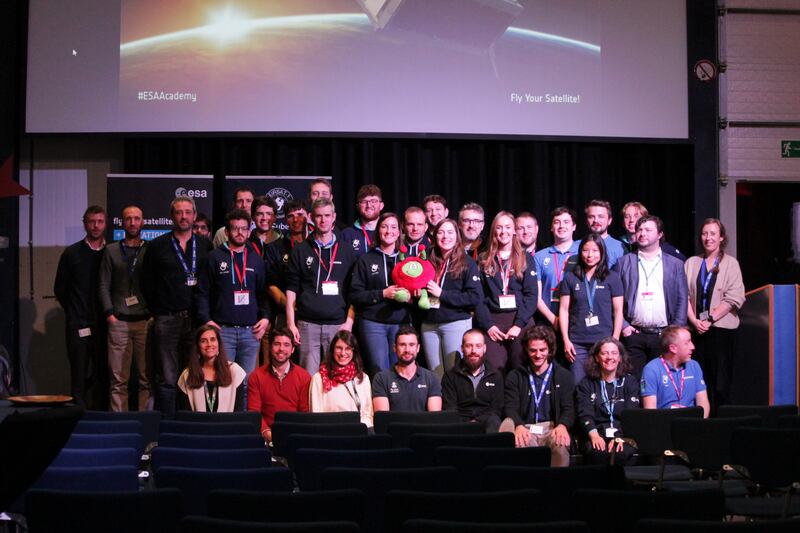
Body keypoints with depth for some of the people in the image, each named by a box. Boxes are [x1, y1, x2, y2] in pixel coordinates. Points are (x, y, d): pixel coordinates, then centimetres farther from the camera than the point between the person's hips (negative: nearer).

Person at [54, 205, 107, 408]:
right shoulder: (72, 253, 4)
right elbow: (59, 289, 9)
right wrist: (73, 312, 8)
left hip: (104, 324, 2)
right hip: (79, 325, -2)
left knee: (101, 376, 3)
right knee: (79, 376, -2)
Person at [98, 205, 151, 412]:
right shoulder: (111, 251, 13)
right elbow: (104, 285, 10)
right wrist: (109, 313, -1)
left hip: (145, 321, -1)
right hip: (118, 322, 1)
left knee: (146, 377, -3)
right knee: (118, 379, -1)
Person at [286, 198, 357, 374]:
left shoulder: (347, 252, 10)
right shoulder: (301, 251, 8)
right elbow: (291, 289, 7)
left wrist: (349, 321, -1)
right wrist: (291, 323, -1)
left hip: (338, 325, 0)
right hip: (308, 325, 0)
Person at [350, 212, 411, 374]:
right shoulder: (366, 260, 6)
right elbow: (355, 294, 0)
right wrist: (383, 294, -12)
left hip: (401, 323, 2)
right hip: (373, 323, -2)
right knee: (380, 372, -6)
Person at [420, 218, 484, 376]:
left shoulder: (467, 263, -2)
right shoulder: (429, 262, 11)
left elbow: (476, 298, -11)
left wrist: (442, 294, -14)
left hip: (456, 323, -4)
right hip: (429, 325, 4)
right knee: (435, 375, 6)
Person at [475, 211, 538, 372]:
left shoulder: (526, 259, 9)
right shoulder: (484, 261, 12)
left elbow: (532, 295, 1)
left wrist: (519, 324, -11)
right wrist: (487, 325, -7)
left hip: (521, 320, 0)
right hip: (493, 321, 1)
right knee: (494, 369, -12)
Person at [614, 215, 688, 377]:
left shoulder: (675, 264, 10)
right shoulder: (624, 262, 9)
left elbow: (682, 300, 8)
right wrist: (623, 326, -3)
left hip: (664, 334, 0)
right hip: (634, 334, 0)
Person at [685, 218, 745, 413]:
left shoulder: (730, 263, 3)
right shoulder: (691, 263, 12)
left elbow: (734, 298, -5)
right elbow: (684, 295, 6)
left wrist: (710, 319, -11)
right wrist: (695, 321, -8)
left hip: (722, 329, -3)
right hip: (697, 330, 3)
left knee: (721, 383, -5)